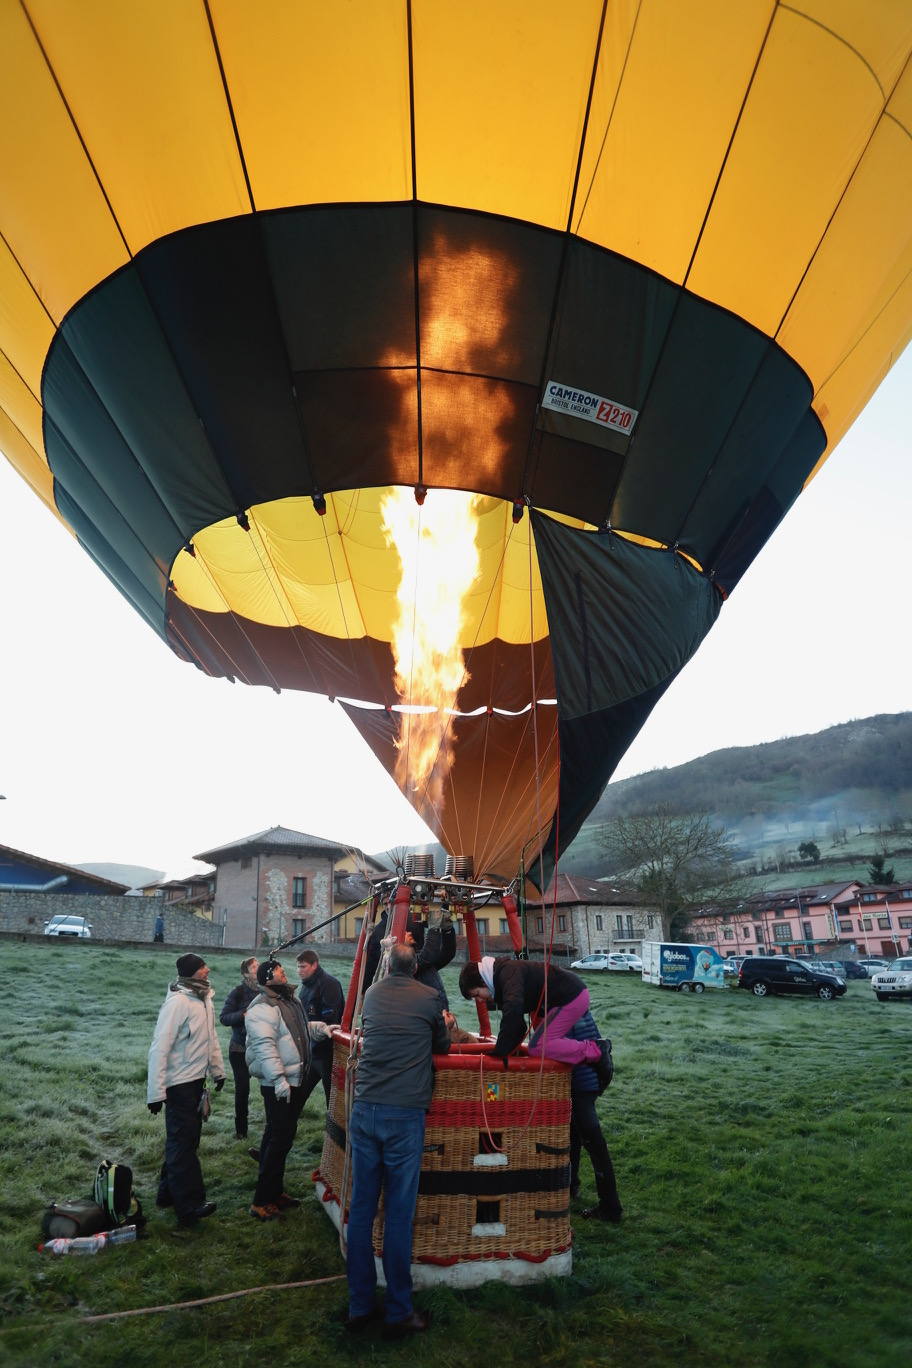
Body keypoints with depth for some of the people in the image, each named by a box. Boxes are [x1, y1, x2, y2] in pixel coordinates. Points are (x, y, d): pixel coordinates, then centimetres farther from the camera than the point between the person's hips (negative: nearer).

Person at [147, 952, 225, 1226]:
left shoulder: (204, 998, 4)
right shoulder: (178, 1002, -24)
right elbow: (159, 1048, -23)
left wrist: (218, 1070, 18)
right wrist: (156, 1092, -22)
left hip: (197, 1080, 9)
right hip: (179, 1083, -9)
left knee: (187, 1139, 18)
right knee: (182, 1143, 1)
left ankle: (168, 1192, 32)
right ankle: (188, 1206, 10)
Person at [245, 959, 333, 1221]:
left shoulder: (290, 1000, 12)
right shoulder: (262, 1009, -20)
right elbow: (265, 1047, -27)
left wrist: (321, 1028, 11)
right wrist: (279, 1079, -31)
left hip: (295, 1081, 10)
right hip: (278, 1086, -10)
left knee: (280, 1137, 18)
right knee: (280, 1138, -7)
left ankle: (275, 1192, 30)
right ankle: (261, 1202, 2)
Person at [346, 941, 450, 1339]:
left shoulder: (372, 994, 9)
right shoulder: (429, 998, -3)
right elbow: (442, 1046, 11)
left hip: (364, 1109, 4)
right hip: (405, 1113, -4)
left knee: (361, 1208, 12)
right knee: (399, 1213, 5)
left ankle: (359, 1306, 23)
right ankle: (398, 1313, 15)